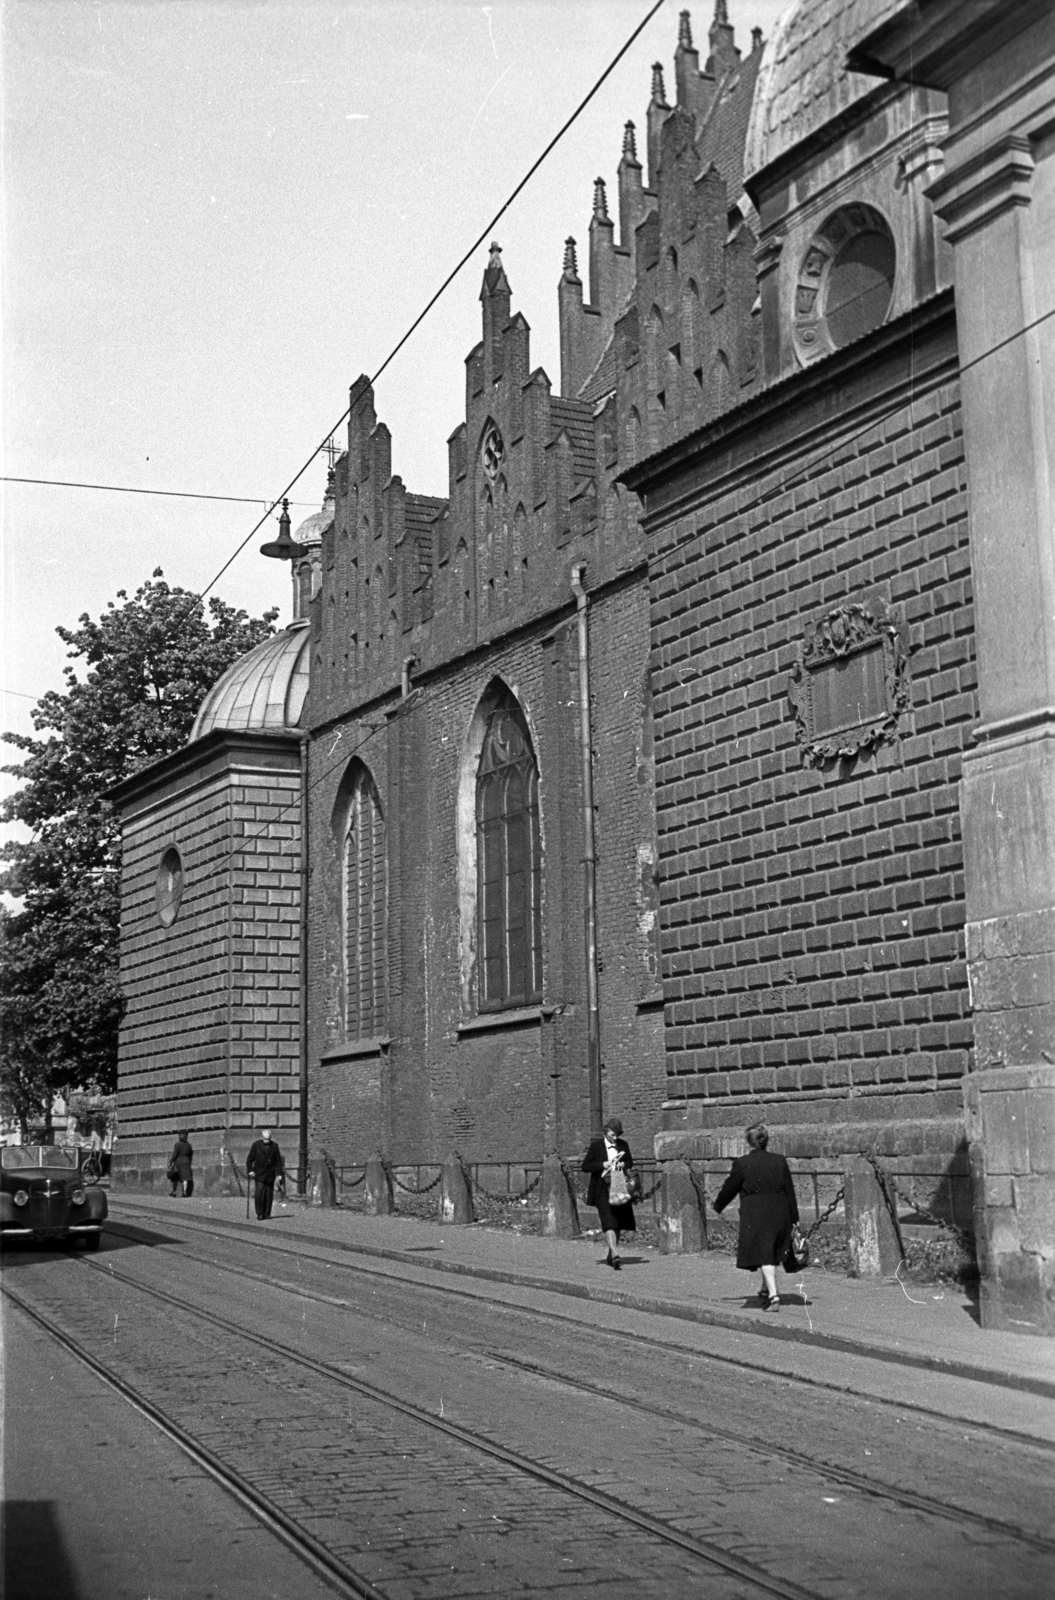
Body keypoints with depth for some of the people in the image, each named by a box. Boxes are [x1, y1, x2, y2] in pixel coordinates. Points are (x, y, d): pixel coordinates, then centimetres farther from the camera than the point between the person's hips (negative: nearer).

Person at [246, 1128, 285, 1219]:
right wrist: (250, 1170, -10)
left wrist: (279, 1173, 1)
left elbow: (278, 1161, 8)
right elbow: (250, 1159, 2)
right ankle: (260, 1213, -8)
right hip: (259, 1173, -2)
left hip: (270, 1174, 2)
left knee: (269, 1194, 3)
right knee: (259, 1193, -14)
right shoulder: (256, 1145, -2)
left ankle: (267, 1213, 12)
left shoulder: (274, 1146, 3)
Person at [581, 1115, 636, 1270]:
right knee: (608, 1221, -17)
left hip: (619, 1188, 5)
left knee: (619, 1222, 9)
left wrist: (623, 1164, -4)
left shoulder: (623, 1144, 6)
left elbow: (630, 1161, 19)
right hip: (603, 1189, -5)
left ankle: (610, 1255, 25)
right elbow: (585, 1166, -5)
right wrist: (603, 1165, -18)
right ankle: (615, 1254, -28)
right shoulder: (596, 1145, -5)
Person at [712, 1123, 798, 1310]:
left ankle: (773, 1295, -18)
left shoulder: (742, 1163, -7)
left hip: (755, 1214, -5)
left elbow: (729, 1188, 2)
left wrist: (718, 1206, 20)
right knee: (771, 1252, 20)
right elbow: (790, 1191, 7)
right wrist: (793, 1218, 12)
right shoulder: (779, 1161, 5)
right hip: (779, 1213, 5)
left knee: (763, 1255, -5)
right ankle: (766, 1290, 33)